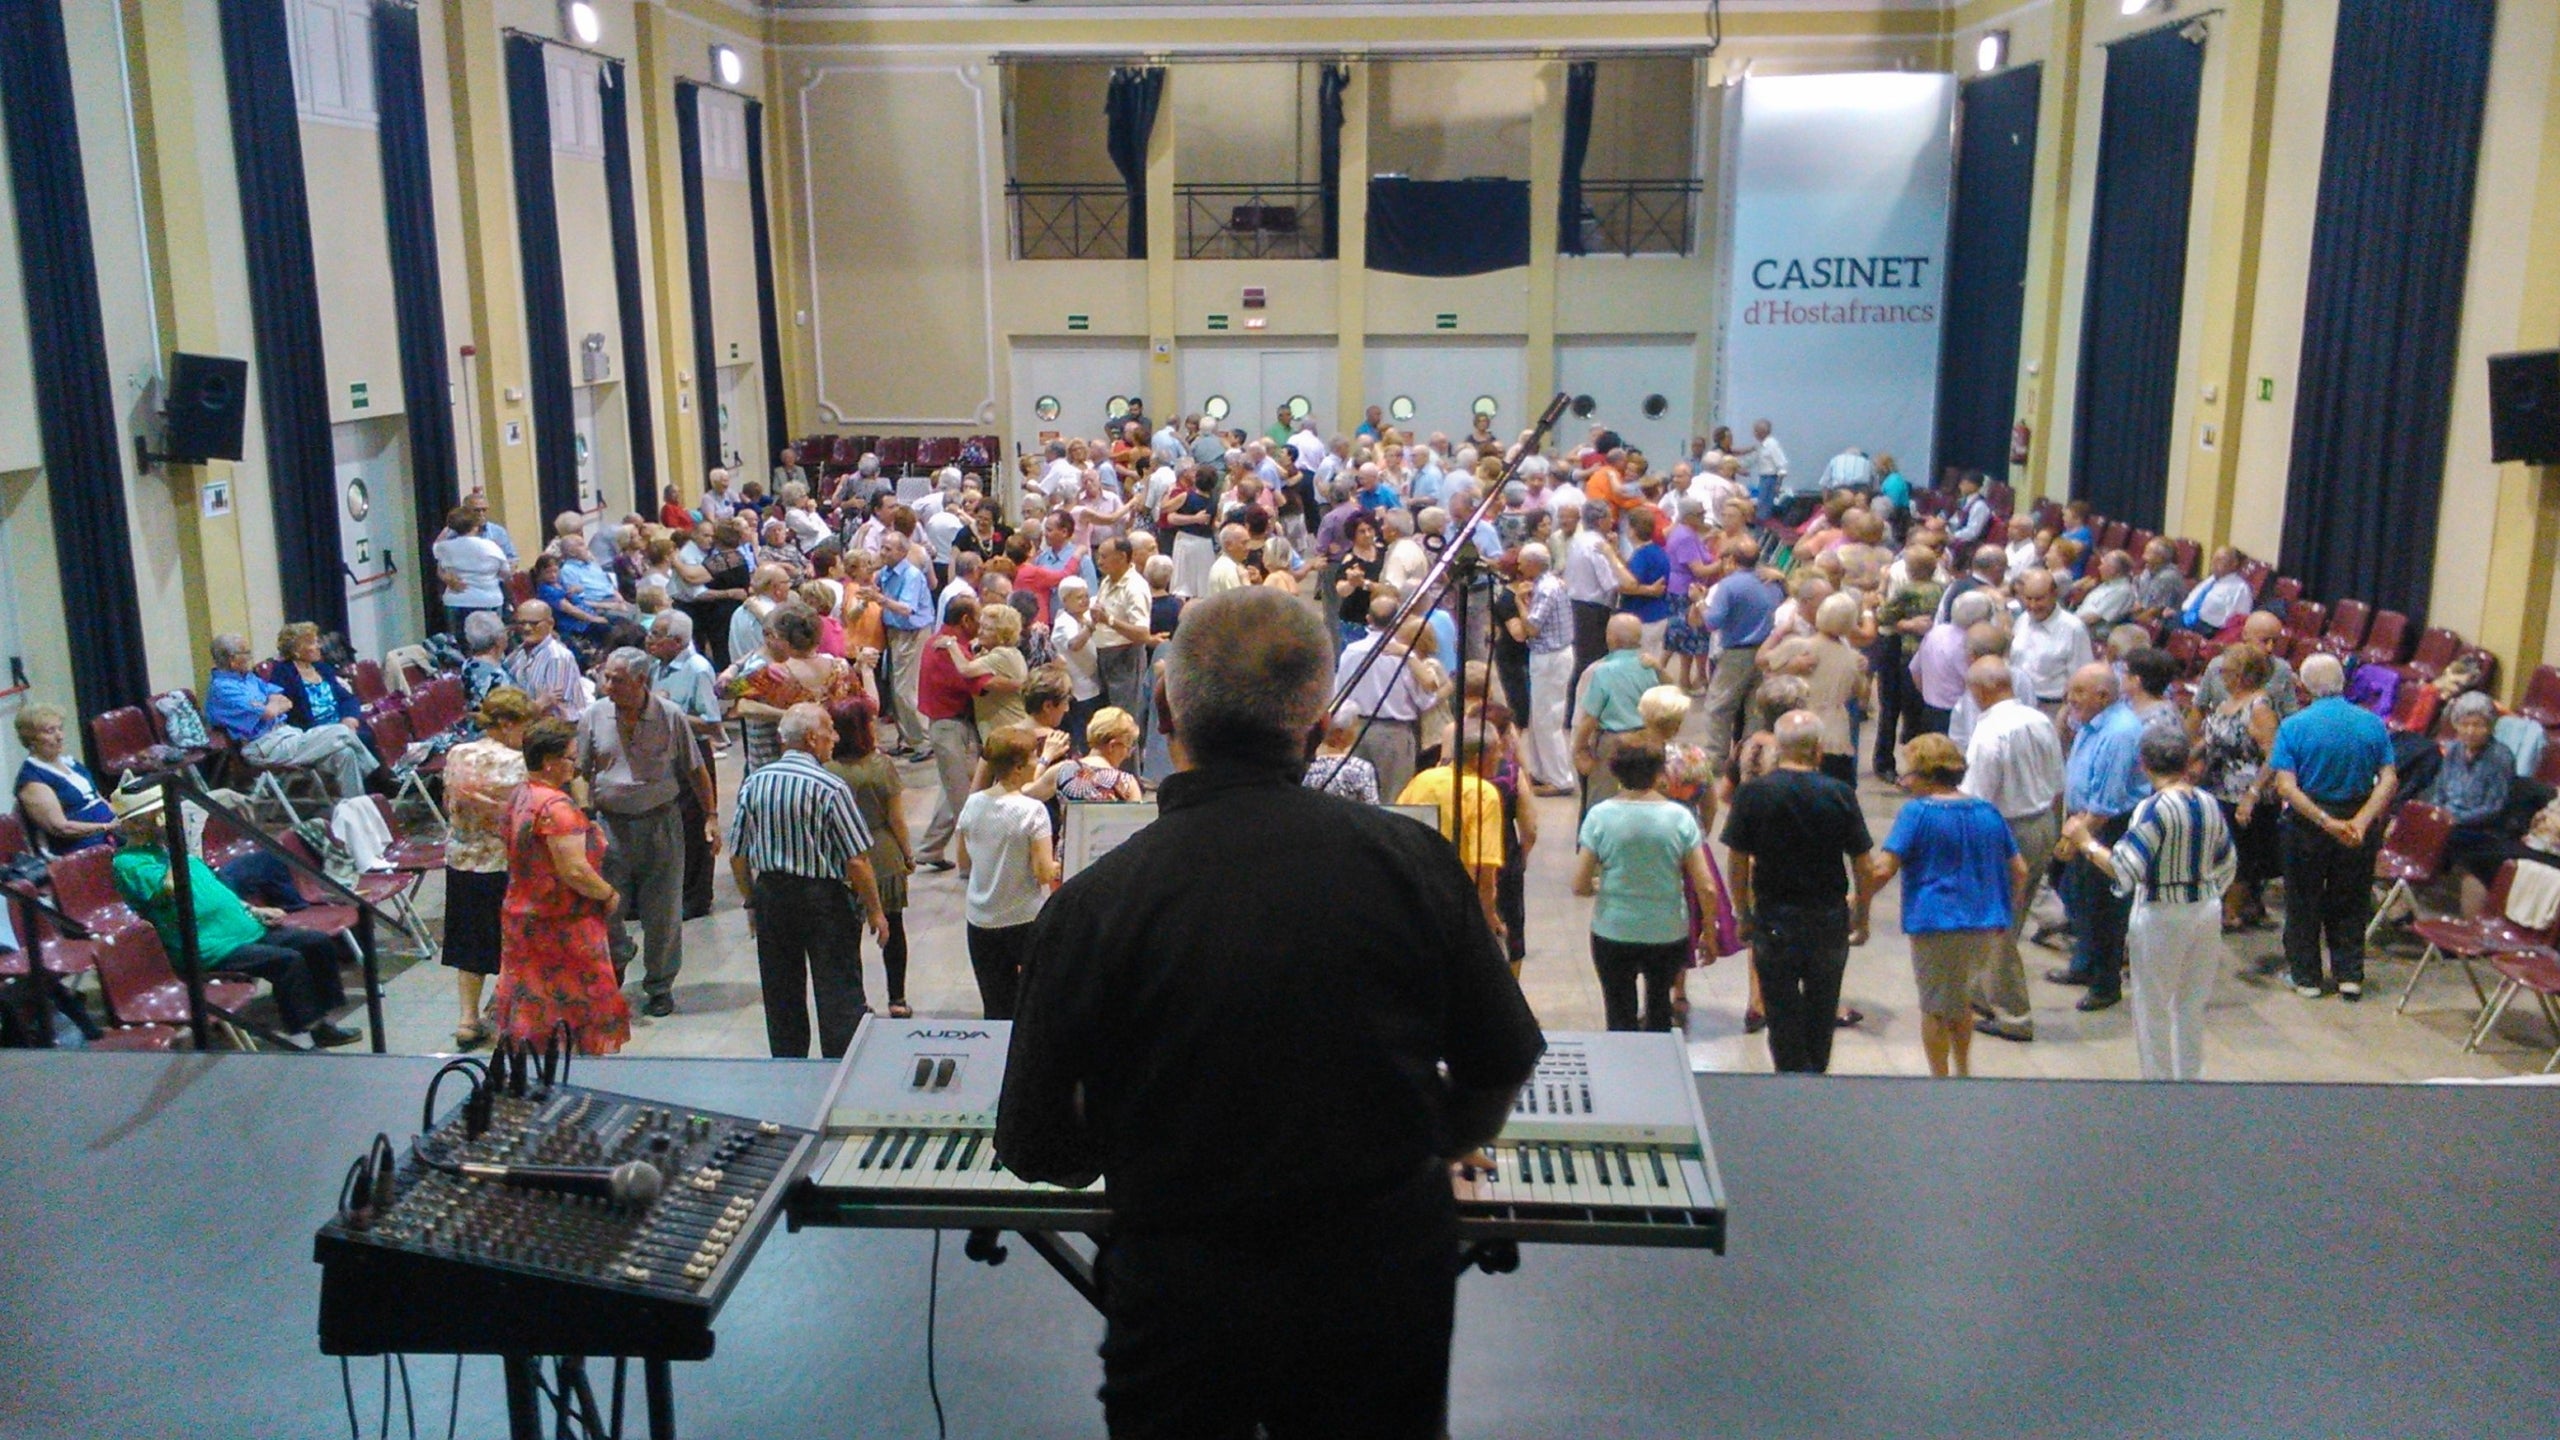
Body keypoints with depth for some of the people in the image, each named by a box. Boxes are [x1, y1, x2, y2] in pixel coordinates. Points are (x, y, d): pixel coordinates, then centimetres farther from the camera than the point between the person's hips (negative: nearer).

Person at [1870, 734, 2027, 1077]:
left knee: (1935, 1009, 10)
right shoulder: (1988, 811, 8)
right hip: (1986, 926, 6)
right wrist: (2008, 910, 24)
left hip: (1937, 925, -6)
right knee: (1962, 1001, 25)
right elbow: (2019, 870, 11)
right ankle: (1963, 1072, 34)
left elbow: (1883, 869, -17)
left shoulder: (1918, 812, -8)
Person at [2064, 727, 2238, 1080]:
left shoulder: (2153, 809, -19)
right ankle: (2192, 1077, 27)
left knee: (2153, 1011, 7)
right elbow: (2228, 862, 13)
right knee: (2192, 1006, 18)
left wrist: (2086, 843, -15)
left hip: (2162, 917, -6)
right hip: (2207, 911, 7)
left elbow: (2125, 869, -25)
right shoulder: (2209, 803, 2)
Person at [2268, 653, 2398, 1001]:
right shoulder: (2372, 724, -4)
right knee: (2350, 902, 17)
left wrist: (2326, 822, -20)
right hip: (2358, 819, 2)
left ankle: (2306, 977, 19)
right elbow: (2389, 780, -12)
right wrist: (2361, 821, -18)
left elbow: (2286, 787, -19)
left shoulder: (2293, 726, -12)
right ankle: (2350, 976, 20)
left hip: (2306, 825, -2)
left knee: (2303, 903, 12)